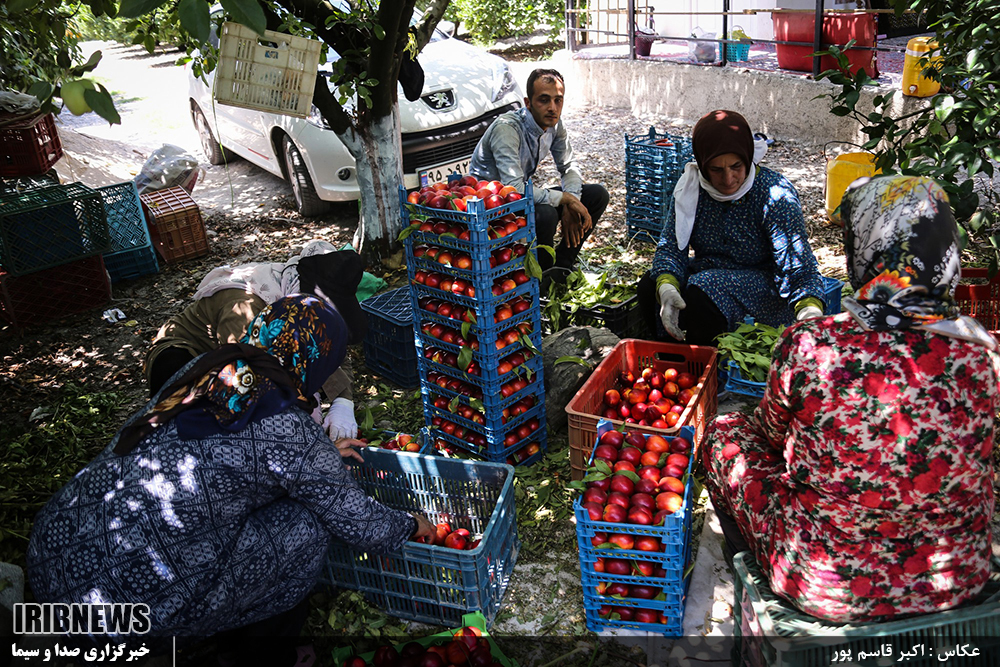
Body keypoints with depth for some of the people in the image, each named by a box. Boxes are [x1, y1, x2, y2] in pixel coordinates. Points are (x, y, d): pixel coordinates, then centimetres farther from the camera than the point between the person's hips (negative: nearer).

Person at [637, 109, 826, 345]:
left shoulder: (776, 194, -16)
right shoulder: (691, 187, -5)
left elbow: (799, 265, -21)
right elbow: (671, 247, -9)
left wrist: (810, 310, -41)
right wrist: (666, 287, -31)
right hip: (708, 275, 5)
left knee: (702, 292, -33)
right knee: (649, 287, -20)